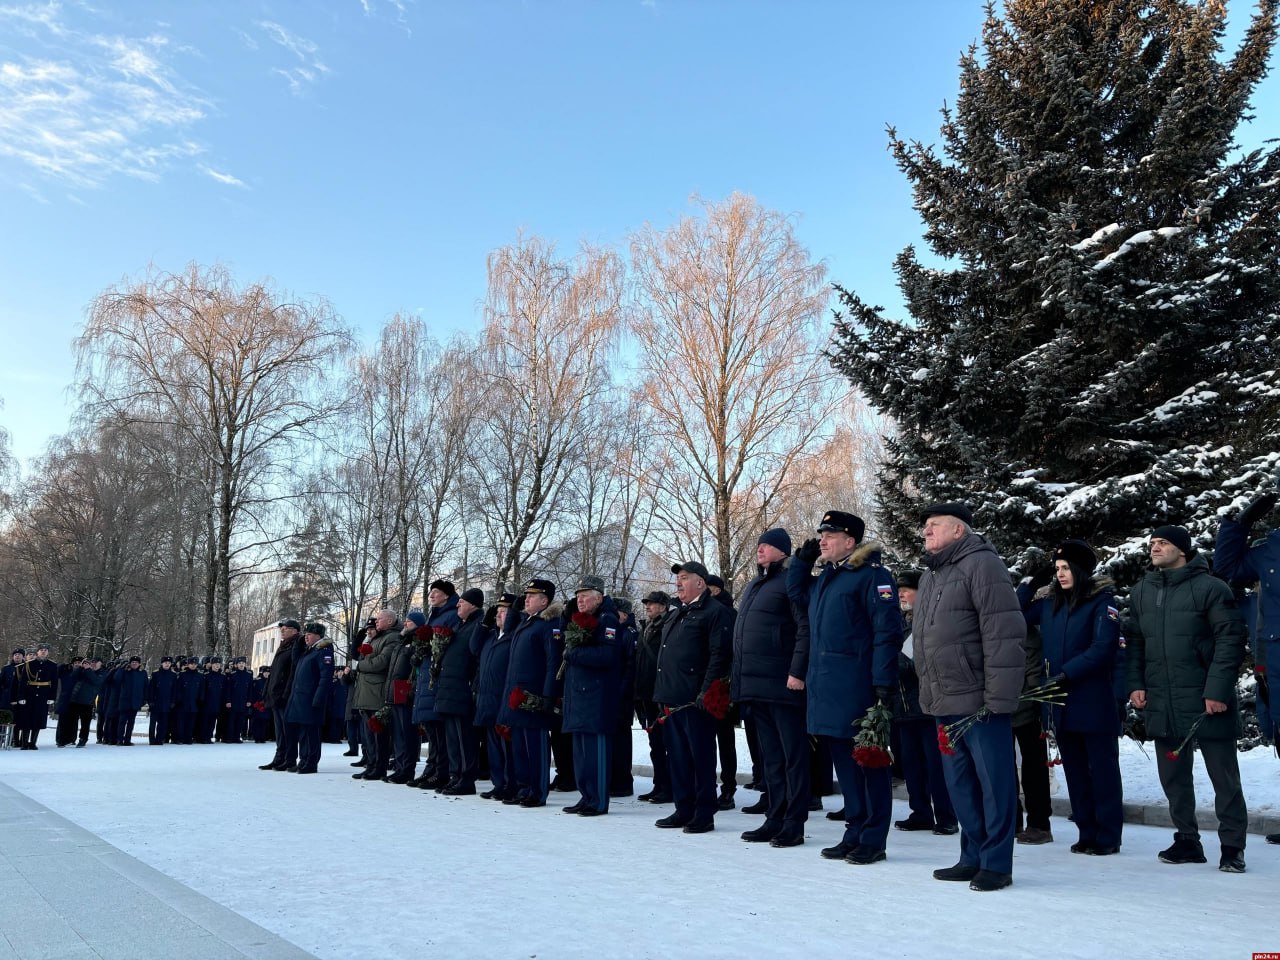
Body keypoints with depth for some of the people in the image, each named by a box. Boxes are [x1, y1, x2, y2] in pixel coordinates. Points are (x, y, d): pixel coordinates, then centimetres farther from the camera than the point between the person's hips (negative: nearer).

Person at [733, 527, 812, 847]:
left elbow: (805, 627, -15)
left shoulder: (790, 582, -6)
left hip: (782, 685, -9)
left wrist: (797, 672, -20)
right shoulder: (751, 587, 20)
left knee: (793, 753, -1)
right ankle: (774, 819, 20)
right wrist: (738, 678, 18)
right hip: (755, 686, 9)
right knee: (769, 756, 13)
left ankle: (794, 824, 3)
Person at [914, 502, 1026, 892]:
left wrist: (998, 695, -20)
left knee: (993, 782, 2)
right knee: (959, 784, 14)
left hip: (979, 700, -9)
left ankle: (996, 863, 11)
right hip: (944, 703, 9)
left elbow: (1004, 634, -17)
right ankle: (972, 858, 24)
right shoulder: (931, 574, 17)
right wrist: (929, 693, 18)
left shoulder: (981, 564, -10)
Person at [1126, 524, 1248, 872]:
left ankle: (1232, 846, 15)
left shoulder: (1209, 587, -7)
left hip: (1207, 702, -5)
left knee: (1224, 777, 4)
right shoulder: (1141, 591, 10)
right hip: (1160, 705, 6)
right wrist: (1135, 684, 4)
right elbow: (1133, 642, 14)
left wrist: (1218, 689, -16)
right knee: (1173, 777, 12)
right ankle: (1187, 840, 24)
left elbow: (1230, 638, -11)